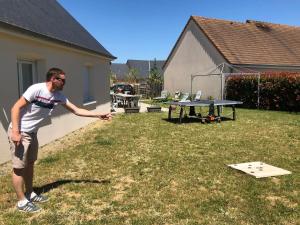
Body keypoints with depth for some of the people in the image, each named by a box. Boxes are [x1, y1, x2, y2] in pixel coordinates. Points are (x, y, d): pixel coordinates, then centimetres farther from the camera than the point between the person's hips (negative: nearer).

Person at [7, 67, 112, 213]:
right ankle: (22, 202, 12)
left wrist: (99, 115, -2)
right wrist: (15, 132, -26)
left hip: (32, 133, 8)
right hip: (19, 132, -8)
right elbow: (16, 108, -21)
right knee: (19, 167, 0)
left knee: (29, 164, 17)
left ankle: (30, 194, 33)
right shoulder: (36, 89, -24)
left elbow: (76, 110, 3)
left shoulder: (59, 96, -2)